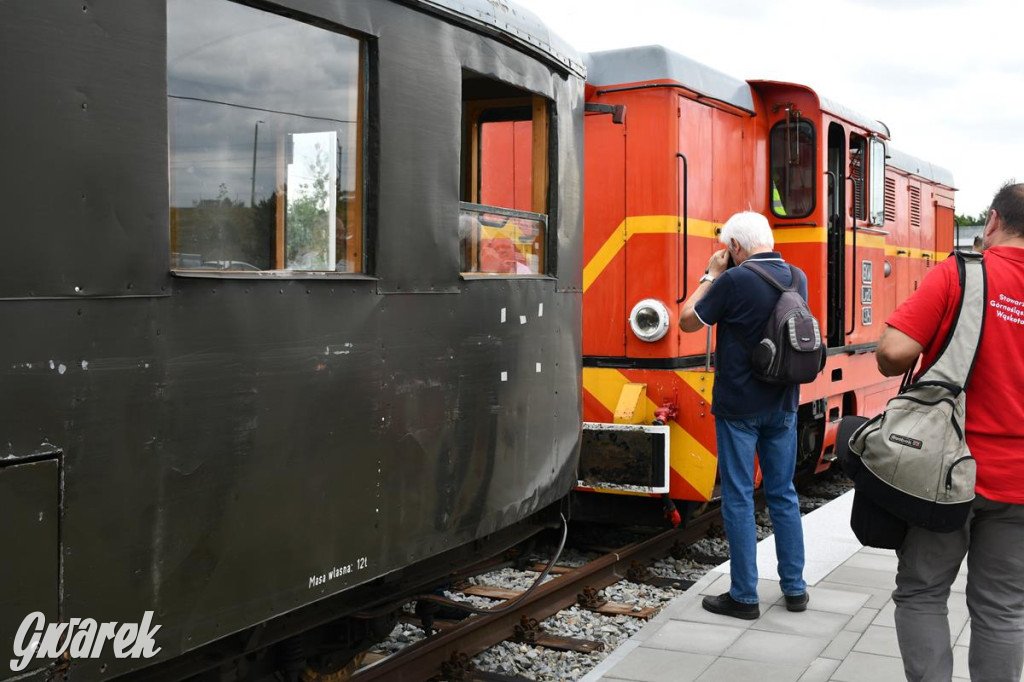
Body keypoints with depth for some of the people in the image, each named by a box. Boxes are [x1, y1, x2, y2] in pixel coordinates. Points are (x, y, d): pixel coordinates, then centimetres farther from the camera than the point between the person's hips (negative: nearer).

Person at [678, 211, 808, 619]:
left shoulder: (734, 281, -16)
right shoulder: (797, 278, 4)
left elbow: (688, 321, -6)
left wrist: (711, 274, 3)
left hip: (738, 407, -6)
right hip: (782, 405, 6)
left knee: (738, 498, 2)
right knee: (783, 494, 15)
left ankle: (744, 596, 8)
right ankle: (795, 588, 22)